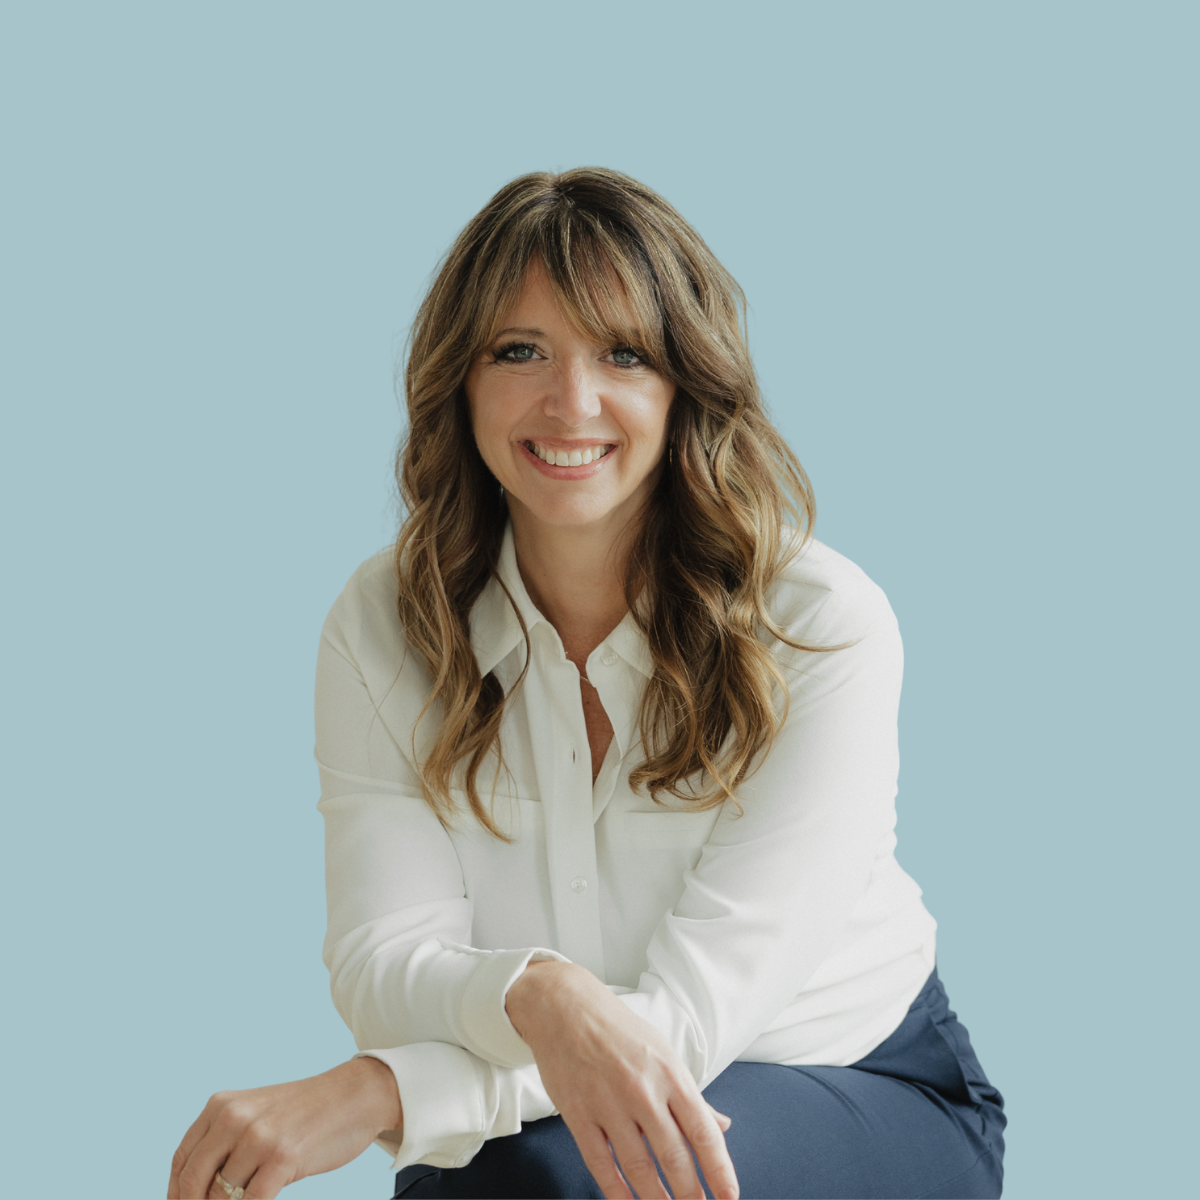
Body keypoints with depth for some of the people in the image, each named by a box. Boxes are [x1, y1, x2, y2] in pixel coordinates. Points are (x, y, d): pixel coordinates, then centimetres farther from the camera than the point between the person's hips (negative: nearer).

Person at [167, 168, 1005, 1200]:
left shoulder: (823, 629, -18)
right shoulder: (385, 628, -6)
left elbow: (692, 1009, -23)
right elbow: (386, 958, -14)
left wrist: (367, 1096, -36)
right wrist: (536, 994, -39)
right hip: (527, 1097, 2)